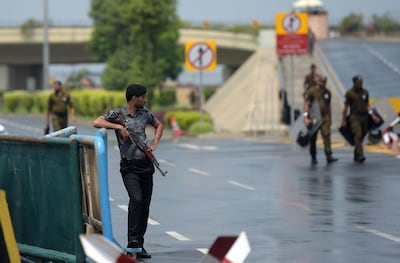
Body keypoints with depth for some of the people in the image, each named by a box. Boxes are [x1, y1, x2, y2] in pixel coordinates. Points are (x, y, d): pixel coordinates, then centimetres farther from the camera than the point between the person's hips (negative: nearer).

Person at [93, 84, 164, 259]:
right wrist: (119, 127, -22)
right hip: (129, 166, -6)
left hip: (146, 165, 6)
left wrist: (154, 143, 13)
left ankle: (139, 245, 14)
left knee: (145, 205, 6)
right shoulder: (117, 114, -6)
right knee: (136, 199, -24)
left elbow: (159, 125, 28)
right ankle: (133, 241, -20)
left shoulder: (144, 113, 10)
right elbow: (96, 122, -20)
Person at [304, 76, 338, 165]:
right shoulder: (311, 91, -3)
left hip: (325, 118, 3)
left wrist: (330, 118, 20)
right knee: (313, 139, 5)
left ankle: (329, 156, -16)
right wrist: (306, 117, -18)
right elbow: (307, 104, -7)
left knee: (327, 135, -13)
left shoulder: (327, 92, 12)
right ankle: (313, 158, 15)